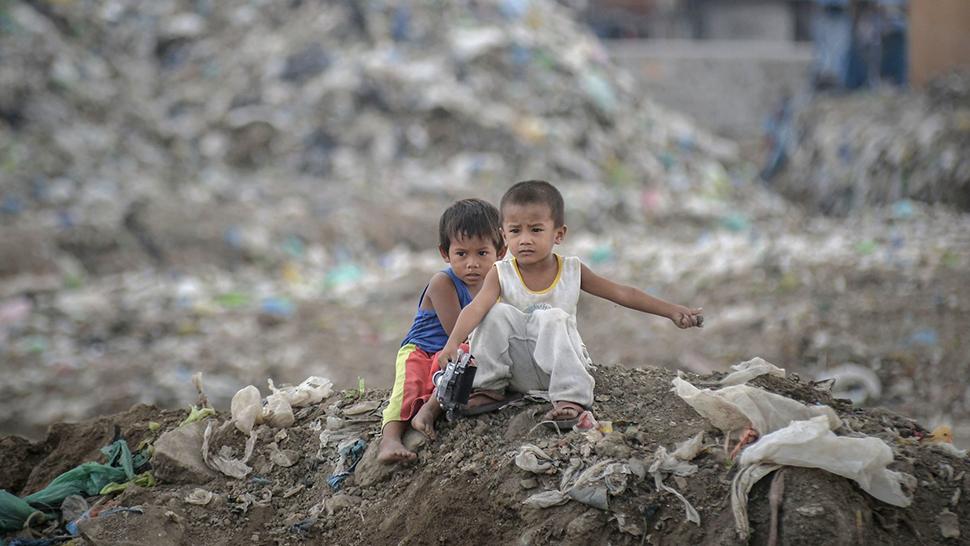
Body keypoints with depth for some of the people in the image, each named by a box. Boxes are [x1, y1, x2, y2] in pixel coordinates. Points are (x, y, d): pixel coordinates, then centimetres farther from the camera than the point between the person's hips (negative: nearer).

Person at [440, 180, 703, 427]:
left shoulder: (572, 271, -1)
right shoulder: (501, 274, -5)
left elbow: (623, 294, -1)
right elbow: (476, 307, -21)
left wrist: (673, 311, -8)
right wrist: (452, 343, -40)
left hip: (558, 367, 0)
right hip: (517, 371, 0)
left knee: (552, 318, -28)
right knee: (498, 312, -22)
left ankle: (570, 399, -34)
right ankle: (487, 387, -10)